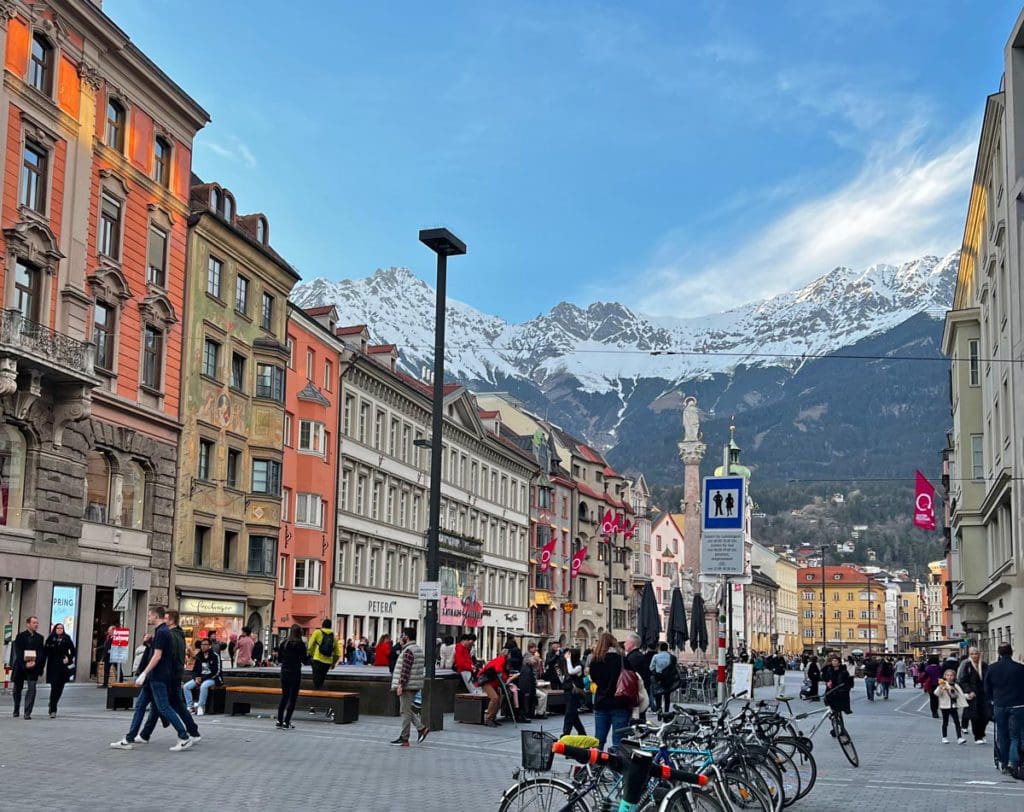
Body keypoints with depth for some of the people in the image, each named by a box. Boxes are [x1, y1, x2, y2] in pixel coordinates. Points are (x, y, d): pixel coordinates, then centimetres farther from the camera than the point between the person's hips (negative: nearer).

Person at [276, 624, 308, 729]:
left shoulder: (283, 643, 2)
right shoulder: (300, 644, -10)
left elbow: (279, 659, 8)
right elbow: (305, 661, -7)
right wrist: (308, 655, 11)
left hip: (284, 672, 5)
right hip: (295, 673, -4)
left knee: (284, 697, 14)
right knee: (292, 698, 3)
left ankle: (279, 721, 11)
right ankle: (286, 722, -1)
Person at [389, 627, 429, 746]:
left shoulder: (409, 651, -16)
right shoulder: (419, 649, 15)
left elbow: (405, 669, -22)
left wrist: (400, 685, -22)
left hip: (408, 686, -10)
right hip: (415, 685, 10)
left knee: (405, 711, -4)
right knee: (407, 710, 18)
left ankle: (404, 739, 0)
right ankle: (421, 728, 11)